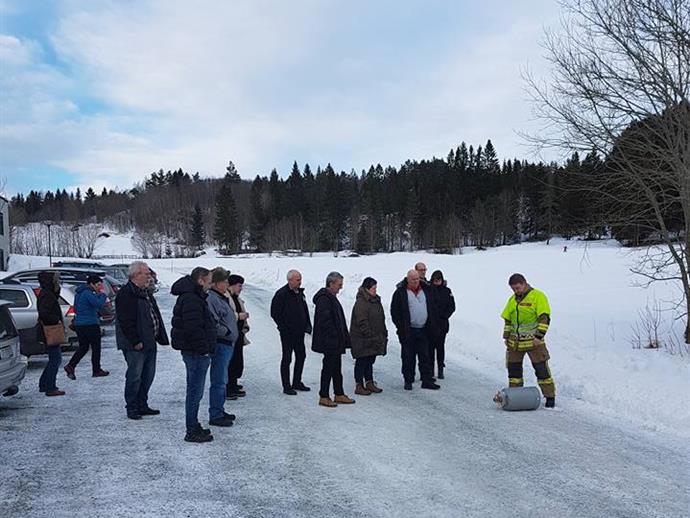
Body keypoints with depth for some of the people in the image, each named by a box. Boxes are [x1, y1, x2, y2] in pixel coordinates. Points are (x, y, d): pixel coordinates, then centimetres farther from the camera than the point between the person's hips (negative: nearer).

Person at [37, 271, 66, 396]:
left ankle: (44, 384, 27)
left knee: (54, 359, 19)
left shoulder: (49, 294, 14)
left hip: (51, 333, 11)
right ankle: (50, 388, -4)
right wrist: (56, 320, -20)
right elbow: (44, 313, -27)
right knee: (55, 359, -7)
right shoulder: (46, 296, -17)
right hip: (50, 333, -11)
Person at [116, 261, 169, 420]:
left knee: (148, 375, 14)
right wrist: (135, 341, -20)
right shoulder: (125, 294, -14)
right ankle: (132, 408, 9)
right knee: (135, 376, -2)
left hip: (150, 342, 9)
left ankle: (142, 405, 24)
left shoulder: (145, 293, 17)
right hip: (135, 345, -9)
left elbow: (155, 316, 21)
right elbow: (126, 322, -19)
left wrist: (159, 336, 15)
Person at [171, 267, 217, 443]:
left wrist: (206, 348, 21)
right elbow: (193, 329, -26)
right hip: (197, 352, -11)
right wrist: (205, 348, -19)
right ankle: (192, 431, 4)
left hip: (193, 351, 11)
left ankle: (194, 427, 28)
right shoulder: (191, 300, -19)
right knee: (195, 392, -4)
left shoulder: (193, 297, 16)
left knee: (194, 390, 18)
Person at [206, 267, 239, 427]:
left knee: (222, 381, 18)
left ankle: (219, 410, 28)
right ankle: (215, 416, 1)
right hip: (220, 344, -11)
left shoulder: (221, 298, 16)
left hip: (227, 344, 11)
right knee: (218, 381, -5)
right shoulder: (211, 299, -17)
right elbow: (213, 324, -24)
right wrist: (228, 333, -14)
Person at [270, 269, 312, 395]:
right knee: (287, 358, 0)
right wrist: (284, 328, -15)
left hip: (299, 332, 8)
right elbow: (275, 313, -14)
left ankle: (297, 382, 26)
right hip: (287, 333, -8)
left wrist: (307, 325, 10)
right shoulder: (281, 294, -13)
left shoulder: (300, 293, 11)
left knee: (301, 356, 13)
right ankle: (286, 386, 7)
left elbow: (305, 311, 20)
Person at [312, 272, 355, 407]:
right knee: (328, 368, -2)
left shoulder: (331, 297, 16)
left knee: (336, 369, 15)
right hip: (329, 342, -10)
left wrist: (343, 338, 18)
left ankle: (339, 395, 23)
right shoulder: (324, 298, -18)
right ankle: (324, 397, 7)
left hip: (336, 342, 10)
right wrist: (334, 336, -21)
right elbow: (324, 321, -24)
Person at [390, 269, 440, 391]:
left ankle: (427, 380, 12)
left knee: (425, 357, 6)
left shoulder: (426, 290, 9)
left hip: (423, 330, 4)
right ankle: (408, 381, 14)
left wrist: (432, 326, 8)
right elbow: (394, 311, -4)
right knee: (408, 358, 4)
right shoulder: (400, 292, -5)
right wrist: (401, 327, -11)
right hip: (408, 331, -4)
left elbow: (432, 309, 15)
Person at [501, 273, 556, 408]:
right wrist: (506, 337, 13)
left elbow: (544, 318, -13)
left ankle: (550, 397, 6)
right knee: (513, 369, 9)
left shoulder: (538, 296, -7)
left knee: (542, 369, -4)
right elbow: (507, 320, 20)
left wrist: (539, 336, -18)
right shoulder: (512, 300, 13)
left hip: (533, 341, -6)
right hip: (515, 342, 6)